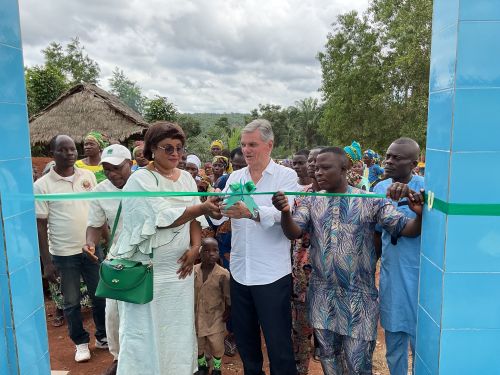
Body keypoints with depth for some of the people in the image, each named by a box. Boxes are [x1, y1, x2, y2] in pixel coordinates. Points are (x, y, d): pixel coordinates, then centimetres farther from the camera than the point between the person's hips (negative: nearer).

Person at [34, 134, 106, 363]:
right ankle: (81, 342, 31)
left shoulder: (88, 176, 2)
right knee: (71, 301, 11)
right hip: (63, 254, -3)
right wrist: (47, 262, -8)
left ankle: (103, 336, 34)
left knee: (100, 295, 14)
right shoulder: (42, 185, -8)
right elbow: (40, 226, -6)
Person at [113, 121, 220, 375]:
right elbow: (162, 218, -23)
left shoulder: (186, 178, 8)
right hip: (147, 270, -5)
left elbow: (195, 219, 7)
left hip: (179, 268, 6)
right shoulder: (140, 180, -12)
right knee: (146, 333, 5)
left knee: (179, 329, 16)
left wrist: (195, 247, -7)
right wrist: (202, 207, -28)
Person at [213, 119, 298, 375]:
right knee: (244, 338, 21)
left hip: (272, 274, -5)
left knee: (278, 343, 6)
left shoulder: (286, 176, -6)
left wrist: (250, 212, -40)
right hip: (239, 271, 5)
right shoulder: (235, 177, 8)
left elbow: (282, 212, -23)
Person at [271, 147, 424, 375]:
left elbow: (407, 229, -9)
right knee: (328, 356, 19)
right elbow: (293, 233, -10)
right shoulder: (311, 202, 2)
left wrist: (419, 214, -32)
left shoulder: (370, 201, -7)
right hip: (322, 295, 3)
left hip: (358, 296, -3)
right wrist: (285, 212, -31)